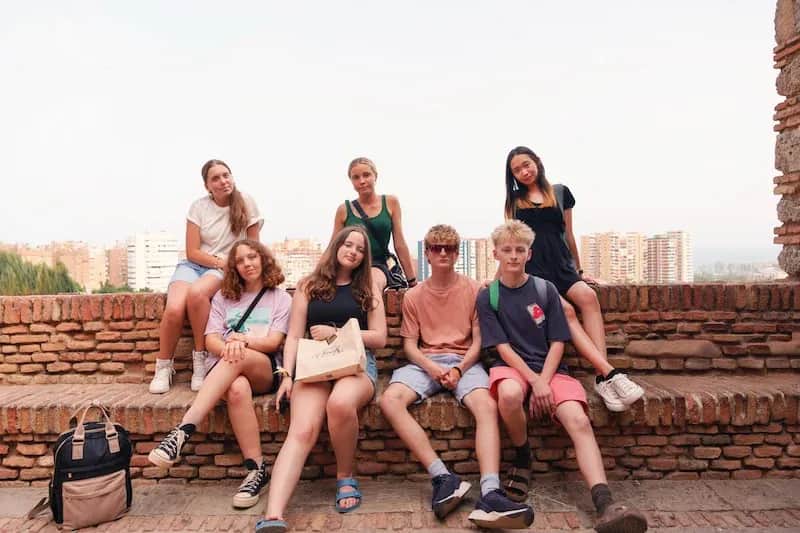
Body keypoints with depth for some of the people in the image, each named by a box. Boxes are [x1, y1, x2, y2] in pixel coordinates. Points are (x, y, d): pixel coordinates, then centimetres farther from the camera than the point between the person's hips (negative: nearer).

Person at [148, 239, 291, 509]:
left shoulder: (281, 298, 15)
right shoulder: (223, 297, 21)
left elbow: (274, 342, 1)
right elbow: (211, 340, 7)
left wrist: (243, 340, -19)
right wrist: (229, 347, -17)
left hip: (265, 370, -1)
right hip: (224, 368, 1)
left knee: (238, 361, -38)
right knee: (237, 390, -37)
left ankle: (182, 431, -43)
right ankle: (256, 469, -32)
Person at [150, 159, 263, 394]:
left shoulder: (246, 203, -1)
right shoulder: (198, 207, 1)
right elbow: (192, 252, -2)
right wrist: (221, 262, -15)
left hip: (228, 269, -1)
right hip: (194, 264, 2)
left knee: (197, 293, -37)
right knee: (174, 309, -29)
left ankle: (201, 359, -20)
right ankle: (163, 367, -6)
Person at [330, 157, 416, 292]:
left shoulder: (390, 203, 7)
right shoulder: (344, 210, 6)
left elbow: (400, 244, 8)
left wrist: (412, 281, 7)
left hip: (378, 266, -1)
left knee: (373, 284, -35)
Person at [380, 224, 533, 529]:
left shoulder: (473, 290, 8)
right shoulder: (414, 296, 12)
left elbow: (478, 341, 4)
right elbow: (410, 344, 7)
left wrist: (459, 369, -15)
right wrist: (431, 367, -14)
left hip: (465, 362, -1)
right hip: (425, 363, 2)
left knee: (487, 406, -34)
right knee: (390, 401, -29)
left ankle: (489, 494, -43)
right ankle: (443, 477, -32)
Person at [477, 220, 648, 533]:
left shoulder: (545, 290, 7)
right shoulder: (487, 297, 4)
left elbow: (557, 342, 3)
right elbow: (502, 347, -4)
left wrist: (544, 382, -13)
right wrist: (534, 380, -18)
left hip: (549, 367, 2)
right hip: (511, 366, -1)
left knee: (579, 422, -26)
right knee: (509, 395, -38)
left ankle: (605, 506, -37)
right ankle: (522, 460, -9)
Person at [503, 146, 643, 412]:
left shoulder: (560, 192, 14)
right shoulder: (514, 199, 15)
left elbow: (568, 234, 19)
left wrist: (579, 270, 22)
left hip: (561, 265, 2)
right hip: (532, 268, -1)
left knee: (588, 296, -31)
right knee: (565, 310, -30)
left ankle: (601, 378, -37)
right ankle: (610, 373, -37)